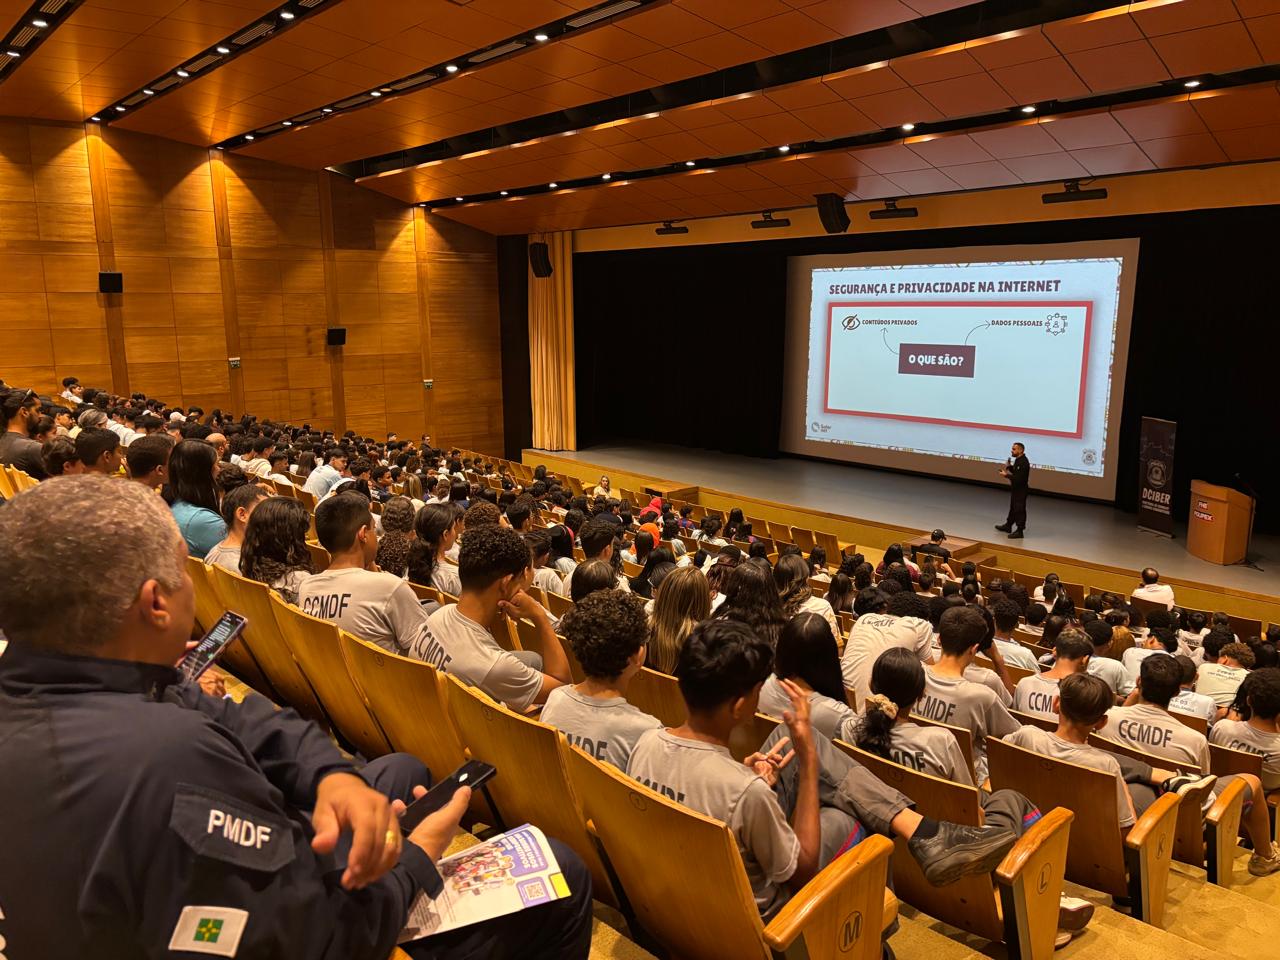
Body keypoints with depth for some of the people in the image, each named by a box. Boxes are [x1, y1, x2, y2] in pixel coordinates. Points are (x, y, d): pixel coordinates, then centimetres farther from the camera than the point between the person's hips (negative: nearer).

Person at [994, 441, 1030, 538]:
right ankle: (1008, 526, 37)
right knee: (1013, 508, 22)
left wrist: (1006, 475, -23)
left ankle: (1019, 531, 4)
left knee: (1019, 510, -3)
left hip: (1020, 490, -10)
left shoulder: (1023, 463, -24)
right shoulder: (1018, 460, 7)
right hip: (1015, 488, 10)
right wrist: (1009, 467, 3)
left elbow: (1019, 478, -28)